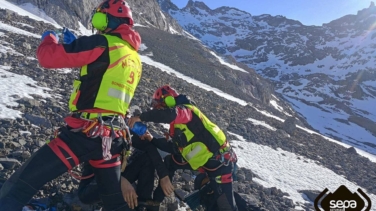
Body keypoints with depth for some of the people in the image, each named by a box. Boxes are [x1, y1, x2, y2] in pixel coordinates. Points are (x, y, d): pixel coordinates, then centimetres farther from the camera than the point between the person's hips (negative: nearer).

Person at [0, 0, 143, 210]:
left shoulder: (104, 44, -10)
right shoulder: (135, 59, 14)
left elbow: (48, 56, -9)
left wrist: (49, 38, 15)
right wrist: (75, 45, 28)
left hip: (85, 132, -8)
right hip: (113, 137, 8)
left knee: (19, 186, -1)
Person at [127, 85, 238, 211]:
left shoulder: (185, 110, -13)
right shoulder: (177, 125, 15)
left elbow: (169, 114, -36)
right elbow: (173, 147, 16)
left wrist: (141, 117, -29)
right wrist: (152, 140, 12)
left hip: (220, 160, -9)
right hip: (205, 161, 10)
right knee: (170, 161, 18)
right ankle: (156, 200, 27)